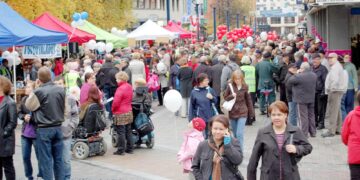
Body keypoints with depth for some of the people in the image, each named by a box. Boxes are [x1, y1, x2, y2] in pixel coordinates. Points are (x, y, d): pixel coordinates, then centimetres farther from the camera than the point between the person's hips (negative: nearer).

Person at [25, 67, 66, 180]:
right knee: (58, 158, 12)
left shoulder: (38, 92, -16)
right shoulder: (61, 90, -1)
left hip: (44, 129, -5)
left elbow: (29, 106, 0)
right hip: (58, 127, 5)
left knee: (46, 160, 2)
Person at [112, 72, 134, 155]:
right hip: (129, 112, 9)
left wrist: (113, 109, -4)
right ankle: (129, 148, 20)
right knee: (128, 131, 14)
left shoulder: (121, 89, -20)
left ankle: (121, 150, 2)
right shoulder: (129, 87, 7)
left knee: (121, 132, -2)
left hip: (120, 114, -9)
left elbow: (116, 102, -21)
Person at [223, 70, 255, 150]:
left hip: (242, 113, -2)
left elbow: (248, 100, 4)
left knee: (239, 133, -13)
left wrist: (251, 113, 7)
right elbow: (225, 97, 4)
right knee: (235, 134, 13)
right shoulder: (230, 86, -4)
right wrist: (231, 96, -17)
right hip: (232, 113, 2)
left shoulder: (245, 87, -4)